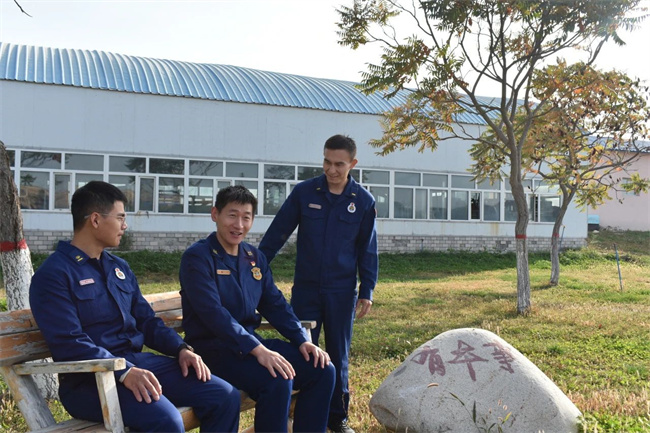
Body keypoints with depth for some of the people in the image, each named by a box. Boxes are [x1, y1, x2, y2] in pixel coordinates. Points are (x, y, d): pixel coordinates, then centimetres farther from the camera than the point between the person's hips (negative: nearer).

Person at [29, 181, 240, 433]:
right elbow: (69, 343, -18)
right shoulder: (53, 274, -7)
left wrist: (181, 349, -1)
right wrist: (124, 372, -29)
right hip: (89, 379, -7)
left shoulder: (120, 268, 17)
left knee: (225, 396, -7)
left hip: (138, 361, 7)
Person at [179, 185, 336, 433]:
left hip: (252, 341, 7)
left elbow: (275, 305, 12)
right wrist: (258, 350, -31)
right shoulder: (197, 257, -11)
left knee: (323, 370, -5)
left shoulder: (255, 258, 11)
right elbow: (213, 313, -23)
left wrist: (303, 340, -4)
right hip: (213, 348, -7)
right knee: (278, 381, -30)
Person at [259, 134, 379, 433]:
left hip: (342, 292, 1)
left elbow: (367, 250, 4)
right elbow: (276, 234, -1)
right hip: (306, 289, 0)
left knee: (338, 356, 10)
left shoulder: (363, 201, -2)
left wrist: (367, 292, 1)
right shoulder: (304, 192, -5)